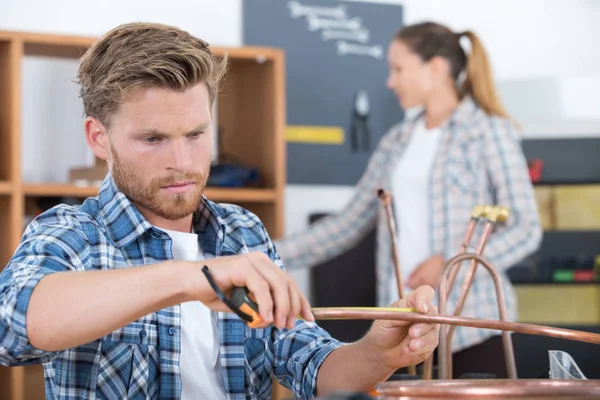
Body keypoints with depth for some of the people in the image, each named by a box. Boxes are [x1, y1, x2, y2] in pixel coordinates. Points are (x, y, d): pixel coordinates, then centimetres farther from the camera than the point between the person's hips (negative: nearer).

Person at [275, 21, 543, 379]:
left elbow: (527, 229, -6)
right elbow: (347, 225, 16)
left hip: (473, 322, -4)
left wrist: (452, 263, -17)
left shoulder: (490, 132, -1)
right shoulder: (397, 142, 15)